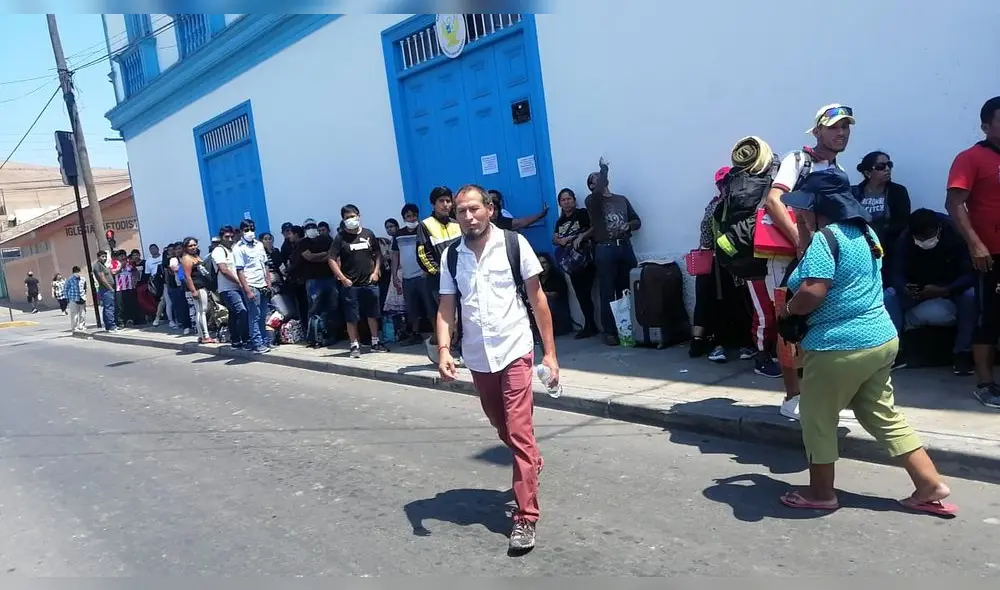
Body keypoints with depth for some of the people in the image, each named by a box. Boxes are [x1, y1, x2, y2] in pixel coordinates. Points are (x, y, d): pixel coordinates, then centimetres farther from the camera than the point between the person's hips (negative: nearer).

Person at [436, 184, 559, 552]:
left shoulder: (514, 244, -7)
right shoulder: (451, 255, 2)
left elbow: (537, 299, -4)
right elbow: (446, 307, 4)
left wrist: (550, 352, -6)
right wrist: (444, 349, -13)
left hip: (514, 351, -4)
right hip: (476, 357, 5)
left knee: (519, 432, -8)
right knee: (502, 428, 20)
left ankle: (526, 518, 0)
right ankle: (533, 464, 50)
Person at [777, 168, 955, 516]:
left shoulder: (825, 238, -17)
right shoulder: (865, 233, 12)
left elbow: (812, 292, -26)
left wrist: (786, 311, -8)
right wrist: (804, 231, 15)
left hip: (838, 347, -9)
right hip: (880, 339, 9)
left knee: (817, 419, 7)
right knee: (882, 416, 18)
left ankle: (821, 492, 19)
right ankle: (931, 486, 19)